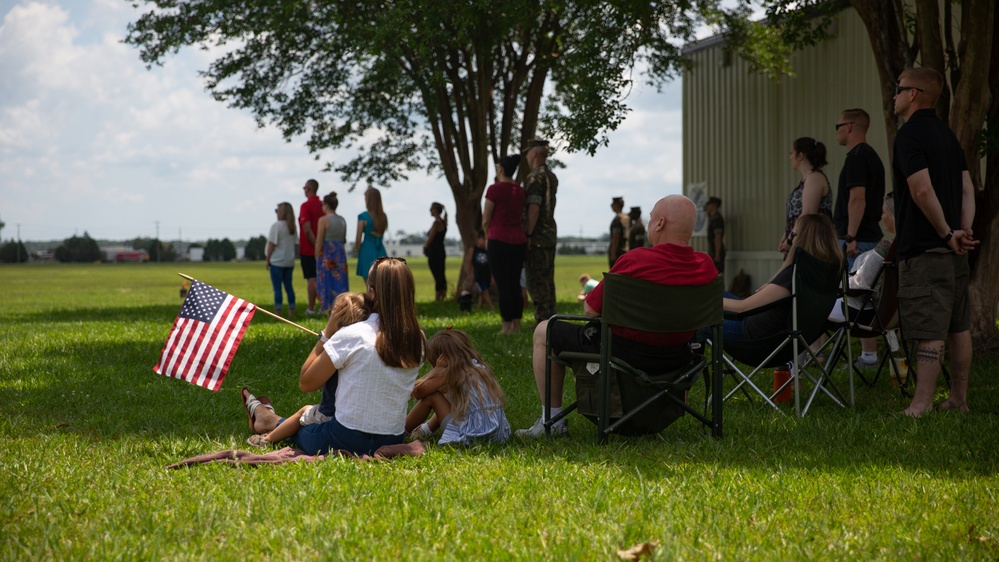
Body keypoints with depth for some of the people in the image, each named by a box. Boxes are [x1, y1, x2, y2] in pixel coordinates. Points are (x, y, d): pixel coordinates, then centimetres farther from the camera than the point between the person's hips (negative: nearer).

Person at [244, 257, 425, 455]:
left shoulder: (352, 336, -19)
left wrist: (328, 332, -3)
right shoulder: (417, 339, -5)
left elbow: (306, 383, -9)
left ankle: (273, 422, 57)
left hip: (347, 441, -5)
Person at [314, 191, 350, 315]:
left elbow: (319, 241, -12)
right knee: (340, 282, 10)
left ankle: (329, 311, -2)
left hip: (326, 255, -6)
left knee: (327, 283, -1)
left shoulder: (324, 220, -11)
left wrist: (317, 257, -5)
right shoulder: (342, 220, 8)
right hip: (340, 254, 6)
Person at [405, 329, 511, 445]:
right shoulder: (480, 367, 15)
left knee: (430, 397, 6)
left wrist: (437, 368, 1)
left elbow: (417, 392, -4)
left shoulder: (451, 371, -7)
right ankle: (427, 429, 41)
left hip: (470, 436, -8)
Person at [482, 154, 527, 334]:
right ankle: (516, 325, 11)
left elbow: (486, 220, -6)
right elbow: (520, 215, 12)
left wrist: (488, 237, 11)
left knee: (503, 285, -3)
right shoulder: (519, 191, 9)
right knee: (515, 284, 10)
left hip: (499, 240, -6)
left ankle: (507, 327, -3)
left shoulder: (495, 189, -10)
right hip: (519, 240, 6)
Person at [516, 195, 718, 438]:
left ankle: (552, 420, 18)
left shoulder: (635, 260, -25)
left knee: (545, 331, 16)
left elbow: (590, 310, -16)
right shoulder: (706, 267, -10)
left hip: (624, 352, -6)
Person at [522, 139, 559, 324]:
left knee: (536, 279, -7)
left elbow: (534, 207, -21)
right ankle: (551, 318, 15)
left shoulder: (535, 177, -14)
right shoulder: (552, 177, 15)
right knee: (547, 279, 13)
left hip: (537, 236, -9)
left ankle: (542, 320, -9)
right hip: (551, 234, 9)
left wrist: (528, 235, -19)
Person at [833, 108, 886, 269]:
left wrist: (850, 237, -24)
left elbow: (857, 199, -22)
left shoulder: (856, 157, -13)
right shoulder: (872, 155, 18)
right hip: (872, 236, 10)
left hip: (857, 240, -10)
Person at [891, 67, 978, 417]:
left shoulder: (910, 135, -12)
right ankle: (959, 400, 20)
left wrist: (946, 233, -13)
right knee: (958, 326, 13)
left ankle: (921, 407, -12)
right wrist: (963, 232, 0)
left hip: (923, 249, -9)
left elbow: (923, 191, -22)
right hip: (953, 252, 9)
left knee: (929, 332, -11)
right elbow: (967, 189, 10)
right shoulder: (948, 135, 15)